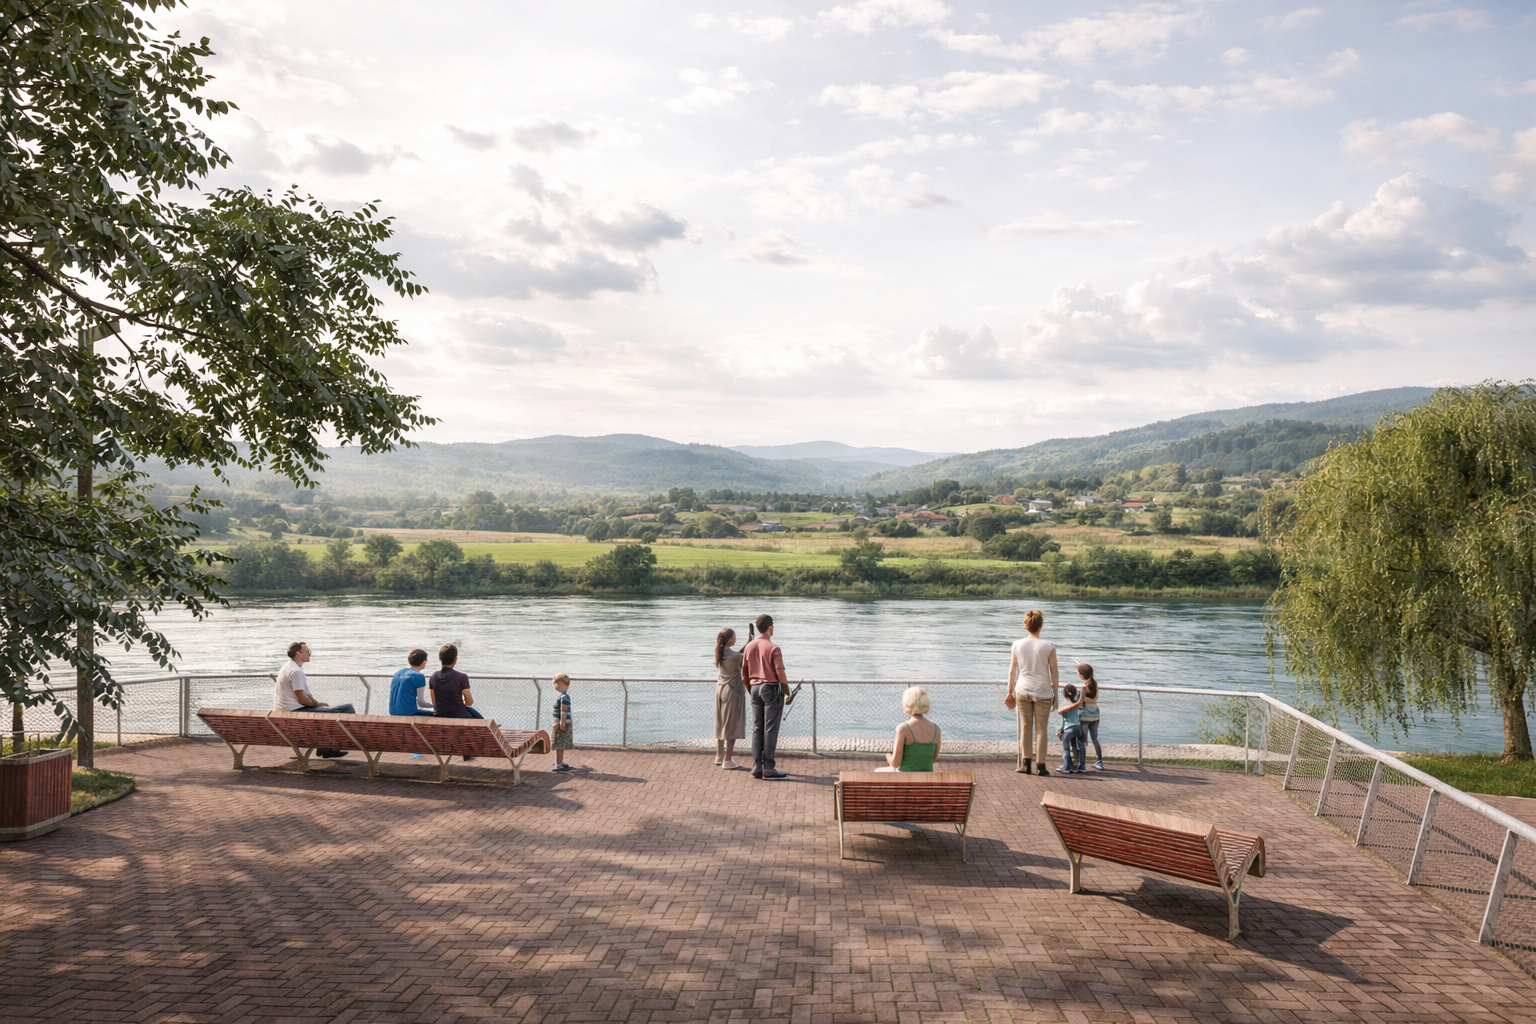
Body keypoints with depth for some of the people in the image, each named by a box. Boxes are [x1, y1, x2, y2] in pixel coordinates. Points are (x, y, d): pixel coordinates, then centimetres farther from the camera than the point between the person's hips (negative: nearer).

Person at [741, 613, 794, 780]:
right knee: (770, 729, -3)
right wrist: (787, 693, -6)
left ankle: (757, 767, 9)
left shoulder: (749, 647, 6)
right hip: (771, 688, -6)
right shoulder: (773, 648, -13)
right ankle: (768, 768, -2)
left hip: (755, 688, 6)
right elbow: (780, 674, -17)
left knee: (757, 728, 9)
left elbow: (744, 674, 10)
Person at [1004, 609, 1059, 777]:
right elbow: (1054, 673, -4)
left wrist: (1010, 692, 14)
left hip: (1022, 690, 2)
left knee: (1025, 726, 11)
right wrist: (1055, 694, 5)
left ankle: (1025, 762, 10)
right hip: (1043, 692, -2)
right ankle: (1040, 765, 7)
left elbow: (1012, 670, 5)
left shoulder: (1017, 645, -1)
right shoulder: (1048, 647, -8)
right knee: (1041, 728, 5)